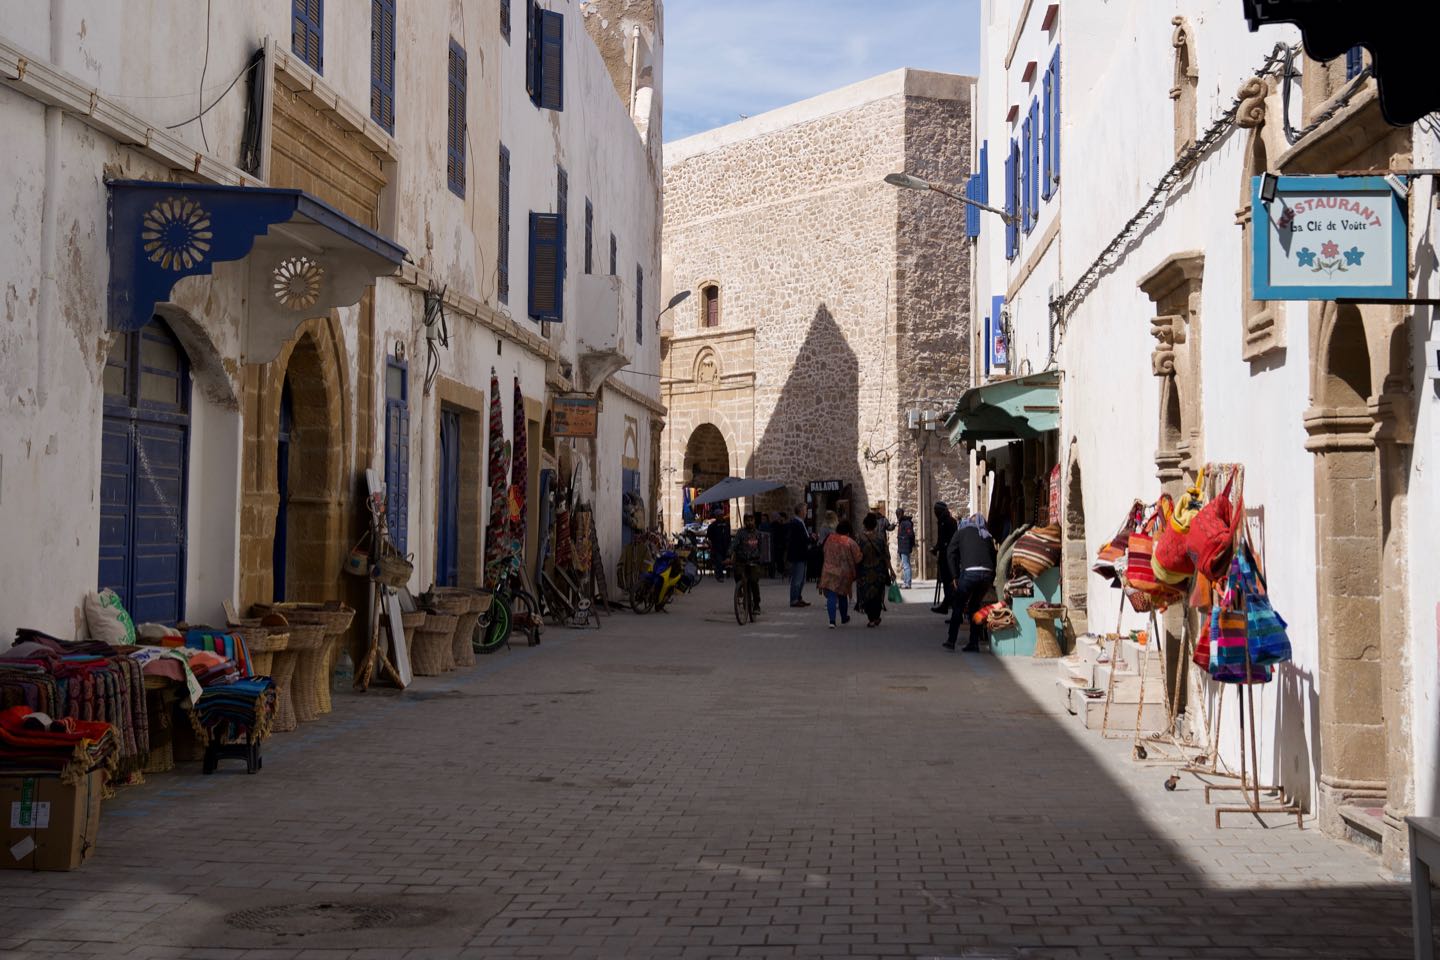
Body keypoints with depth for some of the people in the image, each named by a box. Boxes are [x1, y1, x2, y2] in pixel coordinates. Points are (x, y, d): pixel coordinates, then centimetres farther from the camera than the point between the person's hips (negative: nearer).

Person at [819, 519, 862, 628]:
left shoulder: (829, 539, -2)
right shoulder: (850, 543, -12)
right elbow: (857, 559, -10)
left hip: (829, 572, 1)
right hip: (844, 573, -1)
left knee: (831, 596, -3)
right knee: (842, 596, 19)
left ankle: (832, 620, -17)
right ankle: (844, 618, 38)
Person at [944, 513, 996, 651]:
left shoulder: (962, 532, 15)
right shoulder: (987, 536, 24)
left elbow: (951, 553, 7)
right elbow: (993, 556, 18)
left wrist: (955, 576, 8)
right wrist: (991, 580, 19)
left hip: (970, 572, -3)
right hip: (988, 573, 3)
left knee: (958, 606, 8)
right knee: (975, 606, 17)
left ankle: (951, 641, 4)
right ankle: (974, 643, 14)